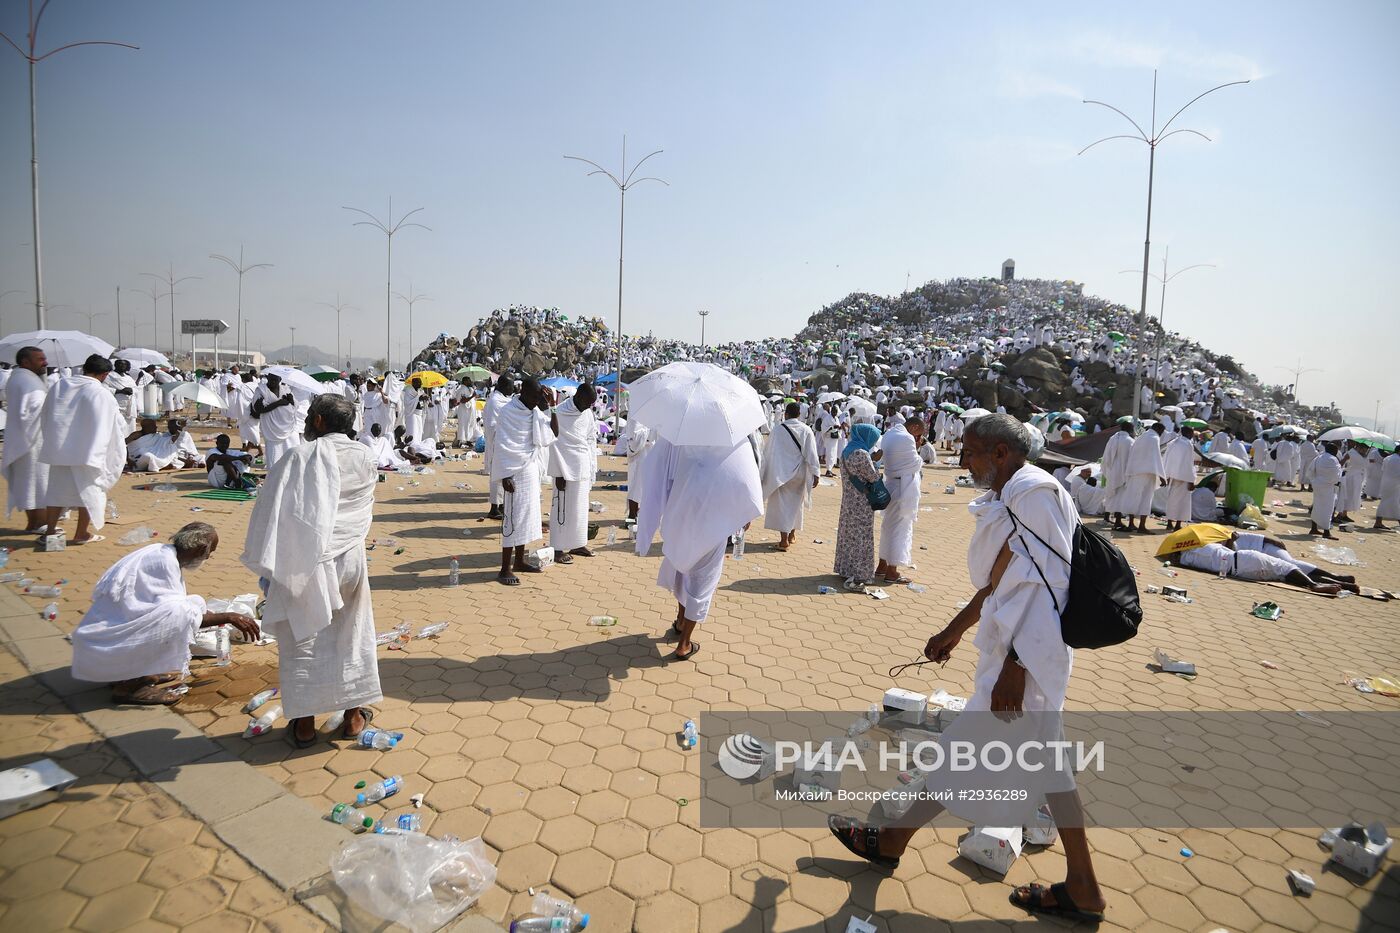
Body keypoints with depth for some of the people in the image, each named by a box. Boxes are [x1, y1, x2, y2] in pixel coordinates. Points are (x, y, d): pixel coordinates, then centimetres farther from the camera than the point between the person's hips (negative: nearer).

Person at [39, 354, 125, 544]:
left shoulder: (59, 385, 1)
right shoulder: (103, 395, -14)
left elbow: (45, 416, 11)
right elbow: (116, 424, -4)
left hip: (58, 449, 5)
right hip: (88, 451, -5)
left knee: (57, 489, 16)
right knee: (89, 490, 7)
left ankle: (51, 530, 22)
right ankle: (82, 534, 12)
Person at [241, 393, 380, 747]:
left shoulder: (299, 456, -12)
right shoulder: (363, 458, -2)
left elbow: (270, 511, -10)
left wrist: (266, 564, -1)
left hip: (305, 563, -3)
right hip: (349, 559, 3)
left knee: (302, 640, 11)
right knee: (352, 636, 16)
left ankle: (304, 723, 19)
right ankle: (354, 715, 25)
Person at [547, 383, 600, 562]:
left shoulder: (589, 414, 9)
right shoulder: (559, 413, -10)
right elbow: (555, 445, -10)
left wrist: (592, 471, 10)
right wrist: (560, 473, -12)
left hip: (584, 469, 6)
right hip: (567, 469, -6)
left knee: (581, 509, 13)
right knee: (562, 509, -2)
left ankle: (577, 544, 23)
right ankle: (558, 549, 5)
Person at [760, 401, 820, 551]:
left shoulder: (778, 430, -10)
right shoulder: (806, 430, -5)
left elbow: (769, 453, -5)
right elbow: (811, 453, -8)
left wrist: (764, 473, 3)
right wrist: (816, 473, -6)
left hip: (780, 474, -3)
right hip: (799, 474, 3)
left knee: (782, 504, 1)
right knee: (795, 503, 19)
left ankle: (784, 539, -7)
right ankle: (792, 535, 30)